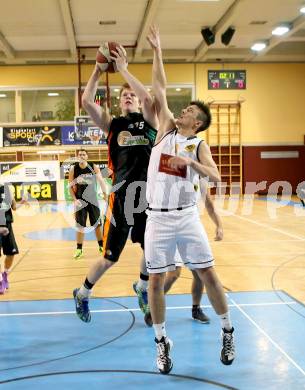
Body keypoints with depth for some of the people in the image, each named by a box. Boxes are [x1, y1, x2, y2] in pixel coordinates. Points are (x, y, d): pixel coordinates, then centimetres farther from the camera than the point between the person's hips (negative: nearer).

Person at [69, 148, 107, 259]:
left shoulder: (94, 167, -6)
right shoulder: (73, 169, -6)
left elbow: (101, 181, -9)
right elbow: (70, 186, -1)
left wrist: (105, 194, -20)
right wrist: (75, 200, -12)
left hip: (93, 199, 1)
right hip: (80, 201, 0)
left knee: (97, 224, 6)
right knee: (80, 225, 2)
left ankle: (101, 246, 21)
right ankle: (79, 249, 10)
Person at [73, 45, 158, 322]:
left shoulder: (149, 121, 9)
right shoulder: (112, 123, 8)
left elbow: (148, 97, -11)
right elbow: (87, 102, -6)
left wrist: (123, 69, -7)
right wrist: (98, 69, -5)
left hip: (148, 195, 2)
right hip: (122, 197, -2)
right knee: (109, 258, 4)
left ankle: (143, 288, 42)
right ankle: (82, 295, 27)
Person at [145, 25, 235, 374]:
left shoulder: (198, 145, 3)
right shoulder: (166, 128, 8)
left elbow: (216, 178, -10)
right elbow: (159, 88, 8)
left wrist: (190, 162, -23)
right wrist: (156, 50, 10)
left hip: (186, 217, -2)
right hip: (157, 219, 2)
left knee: (208, 274, 3)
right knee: (155, 280, 3)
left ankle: (227, 332, 22)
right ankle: (162, 342, 18)